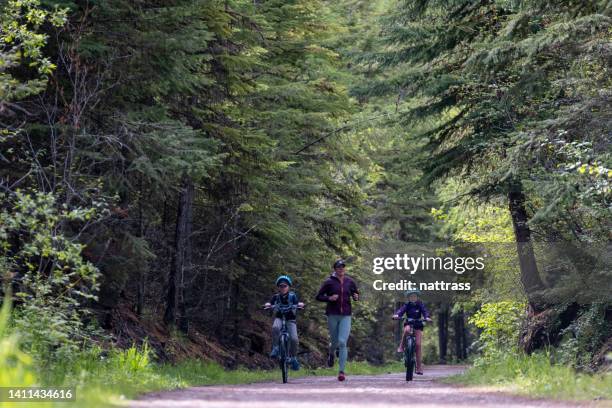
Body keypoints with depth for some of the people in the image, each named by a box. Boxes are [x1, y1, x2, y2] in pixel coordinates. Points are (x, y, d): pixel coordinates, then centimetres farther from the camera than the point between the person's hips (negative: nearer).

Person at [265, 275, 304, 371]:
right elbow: (270, 303, -13)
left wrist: (300, 304, -38)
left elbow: (298, 303, -15)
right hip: (279, 318, 0)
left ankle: (293, 358, 3)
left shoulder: (292, 296, 0)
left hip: (290, 319, 0)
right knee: (275, 328, -36)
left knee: (294, 339, -18)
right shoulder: (276, 296, 2)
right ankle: (275, 348, -22)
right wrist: (268, 305, -36)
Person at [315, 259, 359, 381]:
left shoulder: (350, 282, 5)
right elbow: (319, 296, 2)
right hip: (333, 315, 0)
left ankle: (341, 371, -11)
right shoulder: (329, 282, -2)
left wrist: (356, 297, -5)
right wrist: (329, 298, -16)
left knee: (342, 342, -12)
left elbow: (356, 294, 18)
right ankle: (331, 354, 46)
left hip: (346, 316, 0)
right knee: (335, 342, 9)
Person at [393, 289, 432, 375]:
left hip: (418, 326, 0)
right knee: (407, 330, -38)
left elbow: (424, 311, -18)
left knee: (418, 345, -9)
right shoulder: (407, 305, -1)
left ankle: (419, 367, -6)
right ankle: (401, 347, -19)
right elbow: (401, 310, -18)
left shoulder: (420, 305, -2)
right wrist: (397, 315, -41)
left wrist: (427, 317, -40)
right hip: (408, 324, 0)